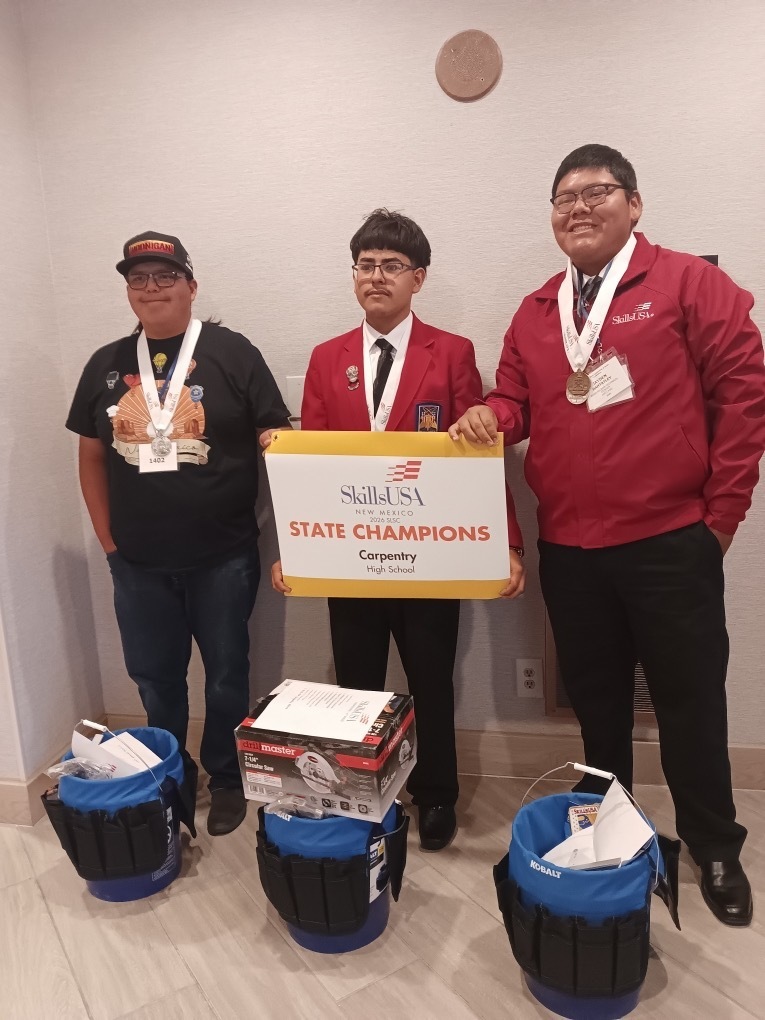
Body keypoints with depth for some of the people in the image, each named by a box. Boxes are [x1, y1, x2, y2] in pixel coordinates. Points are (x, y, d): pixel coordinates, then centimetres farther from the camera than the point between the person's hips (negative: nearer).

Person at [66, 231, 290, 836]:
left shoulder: (232, 353, -5)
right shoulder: (106, 366, 7)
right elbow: (92, 457, 11)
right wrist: (108, 540, 6)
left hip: (223, 557, -3)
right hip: (138, 562, 4)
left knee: (226, 673, 11)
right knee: (154, 677, 16)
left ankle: (226, 779, 33)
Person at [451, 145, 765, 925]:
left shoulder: (690, 283, -2)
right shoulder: (534, 313, 12)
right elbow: (516, 400, 11)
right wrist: (489, 415, -13)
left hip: (669, 542, -4)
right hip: (567, 549, 4)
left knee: (689, 702, 9)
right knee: (596, 703, 17)